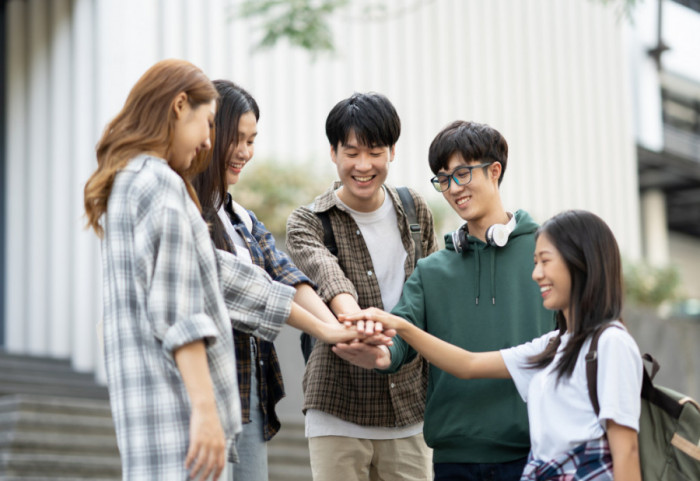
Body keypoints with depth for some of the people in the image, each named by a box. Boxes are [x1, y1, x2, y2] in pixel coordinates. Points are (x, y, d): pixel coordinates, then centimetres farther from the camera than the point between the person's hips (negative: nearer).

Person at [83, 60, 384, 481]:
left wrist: (320, 327, 27)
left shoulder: (129, 183, 22)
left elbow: (219, 273, 24)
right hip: (173, 399, -10)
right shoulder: (159, 184, -9)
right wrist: (204, 409, -21)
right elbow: (175, 311, -18)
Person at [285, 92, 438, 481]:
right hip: (338, 411, -3)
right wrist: (352, 316, -48)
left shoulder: (415, 212, 9)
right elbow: (325, 273, -25)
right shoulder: (307, 223, -3)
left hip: (410, 409, 3)